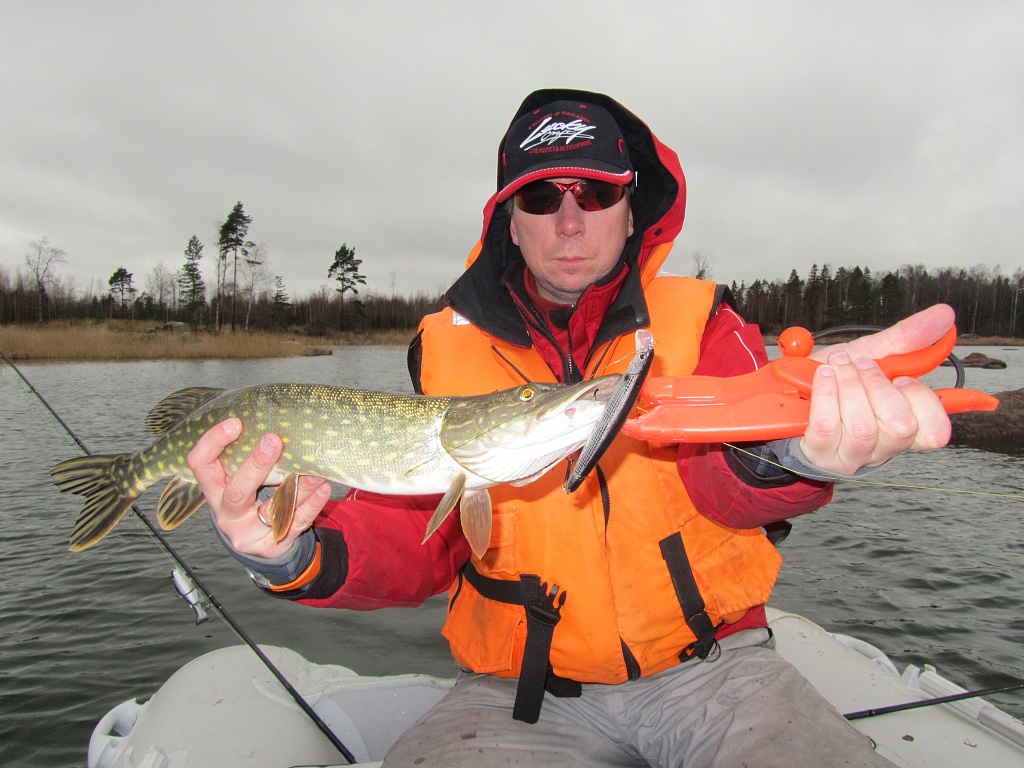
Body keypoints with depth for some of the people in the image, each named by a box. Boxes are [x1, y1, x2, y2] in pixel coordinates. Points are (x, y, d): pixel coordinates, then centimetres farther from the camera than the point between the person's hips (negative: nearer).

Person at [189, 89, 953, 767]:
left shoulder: (699, 321, -2)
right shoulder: (448, 348, -1)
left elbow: (725, 479, -20)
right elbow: (414, 537, -4)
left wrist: (786, 443, -45)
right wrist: (304, 554, -26)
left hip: (709, 663, 1)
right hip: (523, 689, 0)